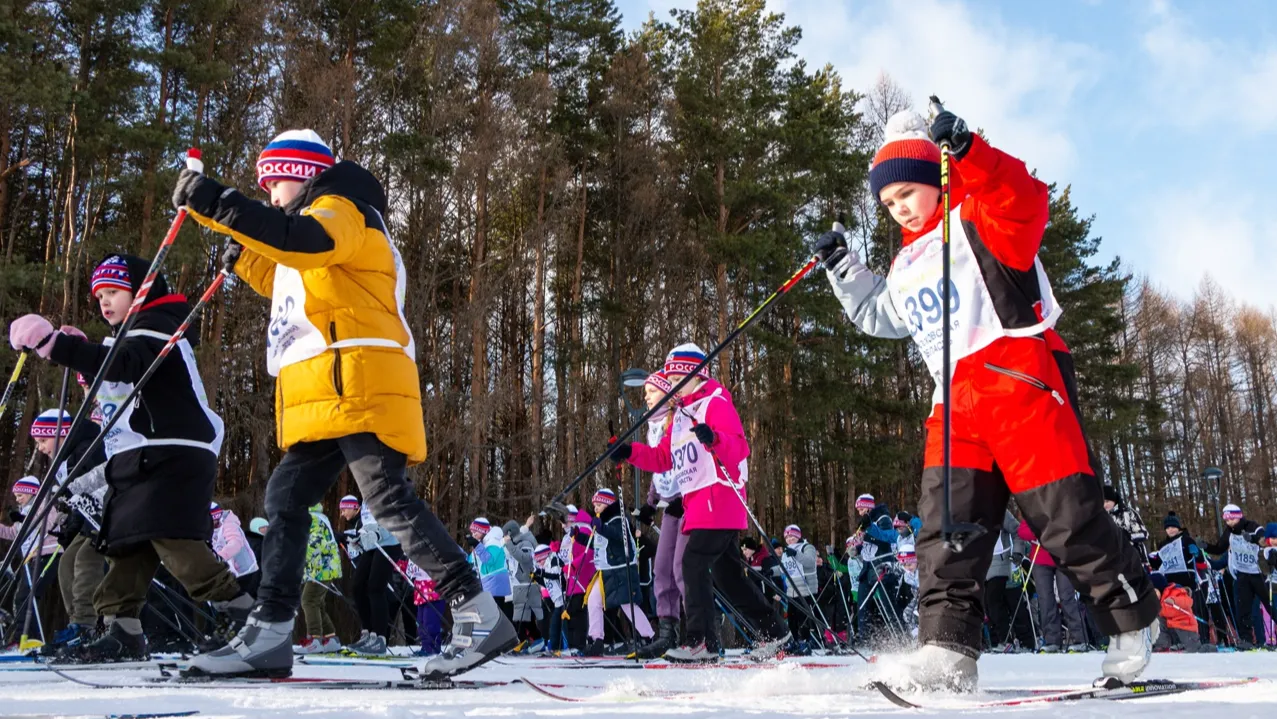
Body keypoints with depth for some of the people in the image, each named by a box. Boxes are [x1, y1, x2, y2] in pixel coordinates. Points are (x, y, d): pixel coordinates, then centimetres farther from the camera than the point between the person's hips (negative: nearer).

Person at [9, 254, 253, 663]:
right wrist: (75, 353, 17)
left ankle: (244, 614, -20)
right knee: (125, 542, 8)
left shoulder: (157, 329, -5)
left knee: (173, 540, -20)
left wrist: (54, 344, -31)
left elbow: (122, 365, -25)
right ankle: (122, 630, 12)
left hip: (174, 453, -11)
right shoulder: (130, 339, 29)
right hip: (137, 459, 11)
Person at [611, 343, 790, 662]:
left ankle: (700, 641, -15)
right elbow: (663, 458, 21)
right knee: (726, 573, 13)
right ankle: (773, 630, 23)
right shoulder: (681, 414, 22)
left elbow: (740, 448, -18)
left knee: (694, 563, -15)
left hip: (719, 498, -10)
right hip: (697, 504, 10)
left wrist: (714, 439, -38)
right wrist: (630, 452, 7)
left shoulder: (715, 403, -5)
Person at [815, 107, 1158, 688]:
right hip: (955, 400, 7)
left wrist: (967, 151, -34)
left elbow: (1026, 200, -22)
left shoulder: (979, 222, 2)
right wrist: (842, 267, 34)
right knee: (947, 515, -6)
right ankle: (948, 646, -9)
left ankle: (1133, 619, 16)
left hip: (1018, 380, -7)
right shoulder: (906, 265, 25)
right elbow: (877, 317, 42)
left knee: (1065, 515, -5)